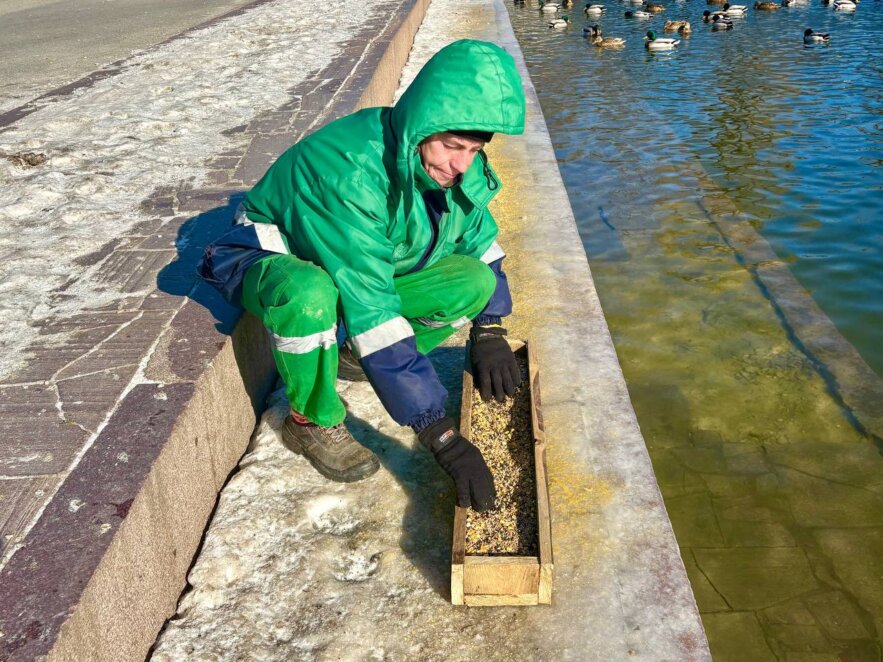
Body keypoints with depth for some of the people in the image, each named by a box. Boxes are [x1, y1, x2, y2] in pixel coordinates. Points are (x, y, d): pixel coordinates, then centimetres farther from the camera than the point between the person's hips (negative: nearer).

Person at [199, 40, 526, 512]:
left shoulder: (451, 161, -15)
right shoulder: (352, 172, -38)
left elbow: (479, 236, 5)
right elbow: (370, 310, -42)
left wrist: (488, 333, -6)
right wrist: (443, 438, -42)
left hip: (367, 267, 7)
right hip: (273, 259, -6)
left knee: (474, 282, -12)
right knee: (309, 294, -42)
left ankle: (352, 354, 8)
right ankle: (312, 420, -12)